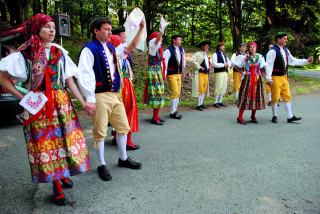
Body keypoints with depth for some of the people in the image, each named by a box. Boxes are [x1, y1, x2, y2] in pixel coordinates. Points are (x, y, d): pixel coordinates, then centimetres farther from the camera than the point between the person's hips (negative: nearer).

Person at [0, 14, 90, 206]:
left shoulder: (60, 53, 8)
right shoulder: (24, 54, -1)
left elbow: (70, 81, 7)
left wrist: (83, 103, 1)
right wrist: (23, 97, -7)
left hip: (62, 103, 3)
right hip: (38, 106, -3)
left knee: (65, 137, 5)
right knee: (45, 142, 2)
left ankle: (63, 174, 28)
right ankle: (57, 186, 14)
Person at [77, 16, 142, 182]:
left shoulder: (111, 48, 16)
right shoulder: (89, 50, -8)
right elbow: (84, 75, -16)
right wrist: (90, 98, -21)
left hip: (115, 95, 8)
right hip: (100, 97, -8)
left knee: (123, 127, 13)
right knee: (100, 132, 1)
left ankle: (123, 159, 31)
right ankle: (102, 166, 17)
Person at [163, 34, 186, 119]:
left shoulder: (181, 49, 9)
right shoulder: (168, 50, -13)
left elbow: (183, 59, 25)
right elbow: (164, 62, -16)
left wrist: (183, 69, 26)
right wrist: (164, 74, -18)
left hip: (179, 74, 8)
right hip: (171, 74, -8)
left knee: (178, 93, 9)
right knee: (175, 92, -11)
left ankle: (174, 111, 19)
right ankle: (172, 113, -2)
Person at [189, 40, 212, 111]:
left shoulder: (207, 55, 20)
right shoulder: (198, 54, -6)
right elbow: (191, 61, -20)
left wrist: (208, 69, 16)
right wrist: (199, 67, -17)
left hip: (206, 74, 8)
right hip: (200, 74, -8)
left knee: (204, 89, 8)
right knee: (200, 89, -9)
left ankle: (201, 104, 15)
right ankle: (198, 105, -4)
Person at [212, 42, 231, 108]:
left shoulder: (224, 55, 21)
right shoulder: (215, 54, -3)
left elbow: (229, 63, 21)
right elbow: (214, 64, -14)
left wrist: (228, 64, -3)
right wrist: (223, 64, -14)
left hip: (225, 72, 8)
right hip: (219, 73, -8)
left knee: (224, 87, 7)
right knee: (218, 87, -10)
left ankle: (220, 101, 16)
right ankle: (215, 102, -2)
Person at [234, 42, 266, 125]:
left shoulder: (259, 57, 7)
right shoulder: (245, 57, 1)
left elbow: (262, 69, 2)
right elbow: (236, 65, 8)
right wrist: (243, 72, 3)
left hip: (257, 79, 3)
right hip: (247, 79, -3)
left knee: (256, 97, 5)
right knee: (245, 97, -6)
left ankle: (253, 116, 23)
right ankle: (240, 117, 1)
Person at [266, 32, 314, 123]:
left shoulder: (286, 50, 13)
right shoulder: (273, 51, -13)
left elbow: (293, 61, 21)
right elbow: (269, 65, -17)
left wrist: (307, 61, 15)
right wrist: (269, 79, -23)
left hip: (284, 77, 8)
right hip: (276, 78, -8)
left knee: (287, 97, 8)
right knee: (275, 98, 0)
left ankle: (290, 117, 14)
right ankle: (274, 116, 14)